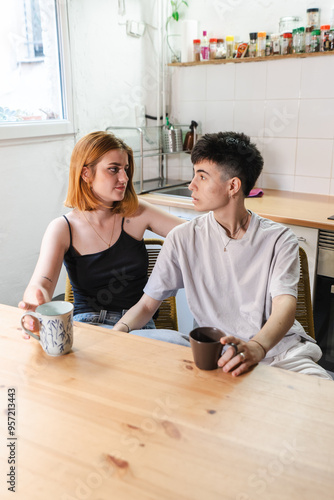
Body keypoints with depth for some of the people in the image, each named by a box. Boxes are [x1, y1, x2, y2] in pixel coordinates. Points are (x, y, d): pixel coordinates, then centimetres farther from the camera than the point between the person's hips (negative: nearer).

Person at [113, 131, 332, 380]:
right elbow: (148, 303, 6)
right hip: (218, 356, 2)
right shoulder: (183, 238, 3)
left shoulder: (278, 238, 0)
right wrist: (119, 330, -16)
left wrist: (257, 347, -36)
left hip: (279, 347, -1)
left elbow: (285, 306, -15)